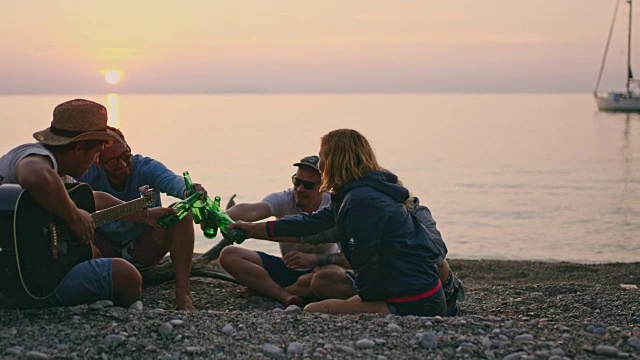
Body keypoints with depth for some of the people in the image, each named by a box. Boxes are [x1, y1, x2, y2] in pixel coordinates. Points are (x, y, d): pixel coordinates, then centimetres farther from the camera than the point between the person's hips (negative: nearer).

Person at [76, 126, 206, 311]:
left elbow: (173, 181, -42)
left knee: (182, 214, -28)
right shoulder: (88, 175, -15)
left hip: (144, 249, 0)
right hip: (106, 252, 1)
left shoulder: (147, 168, -21)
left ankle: (182, 294, -34)